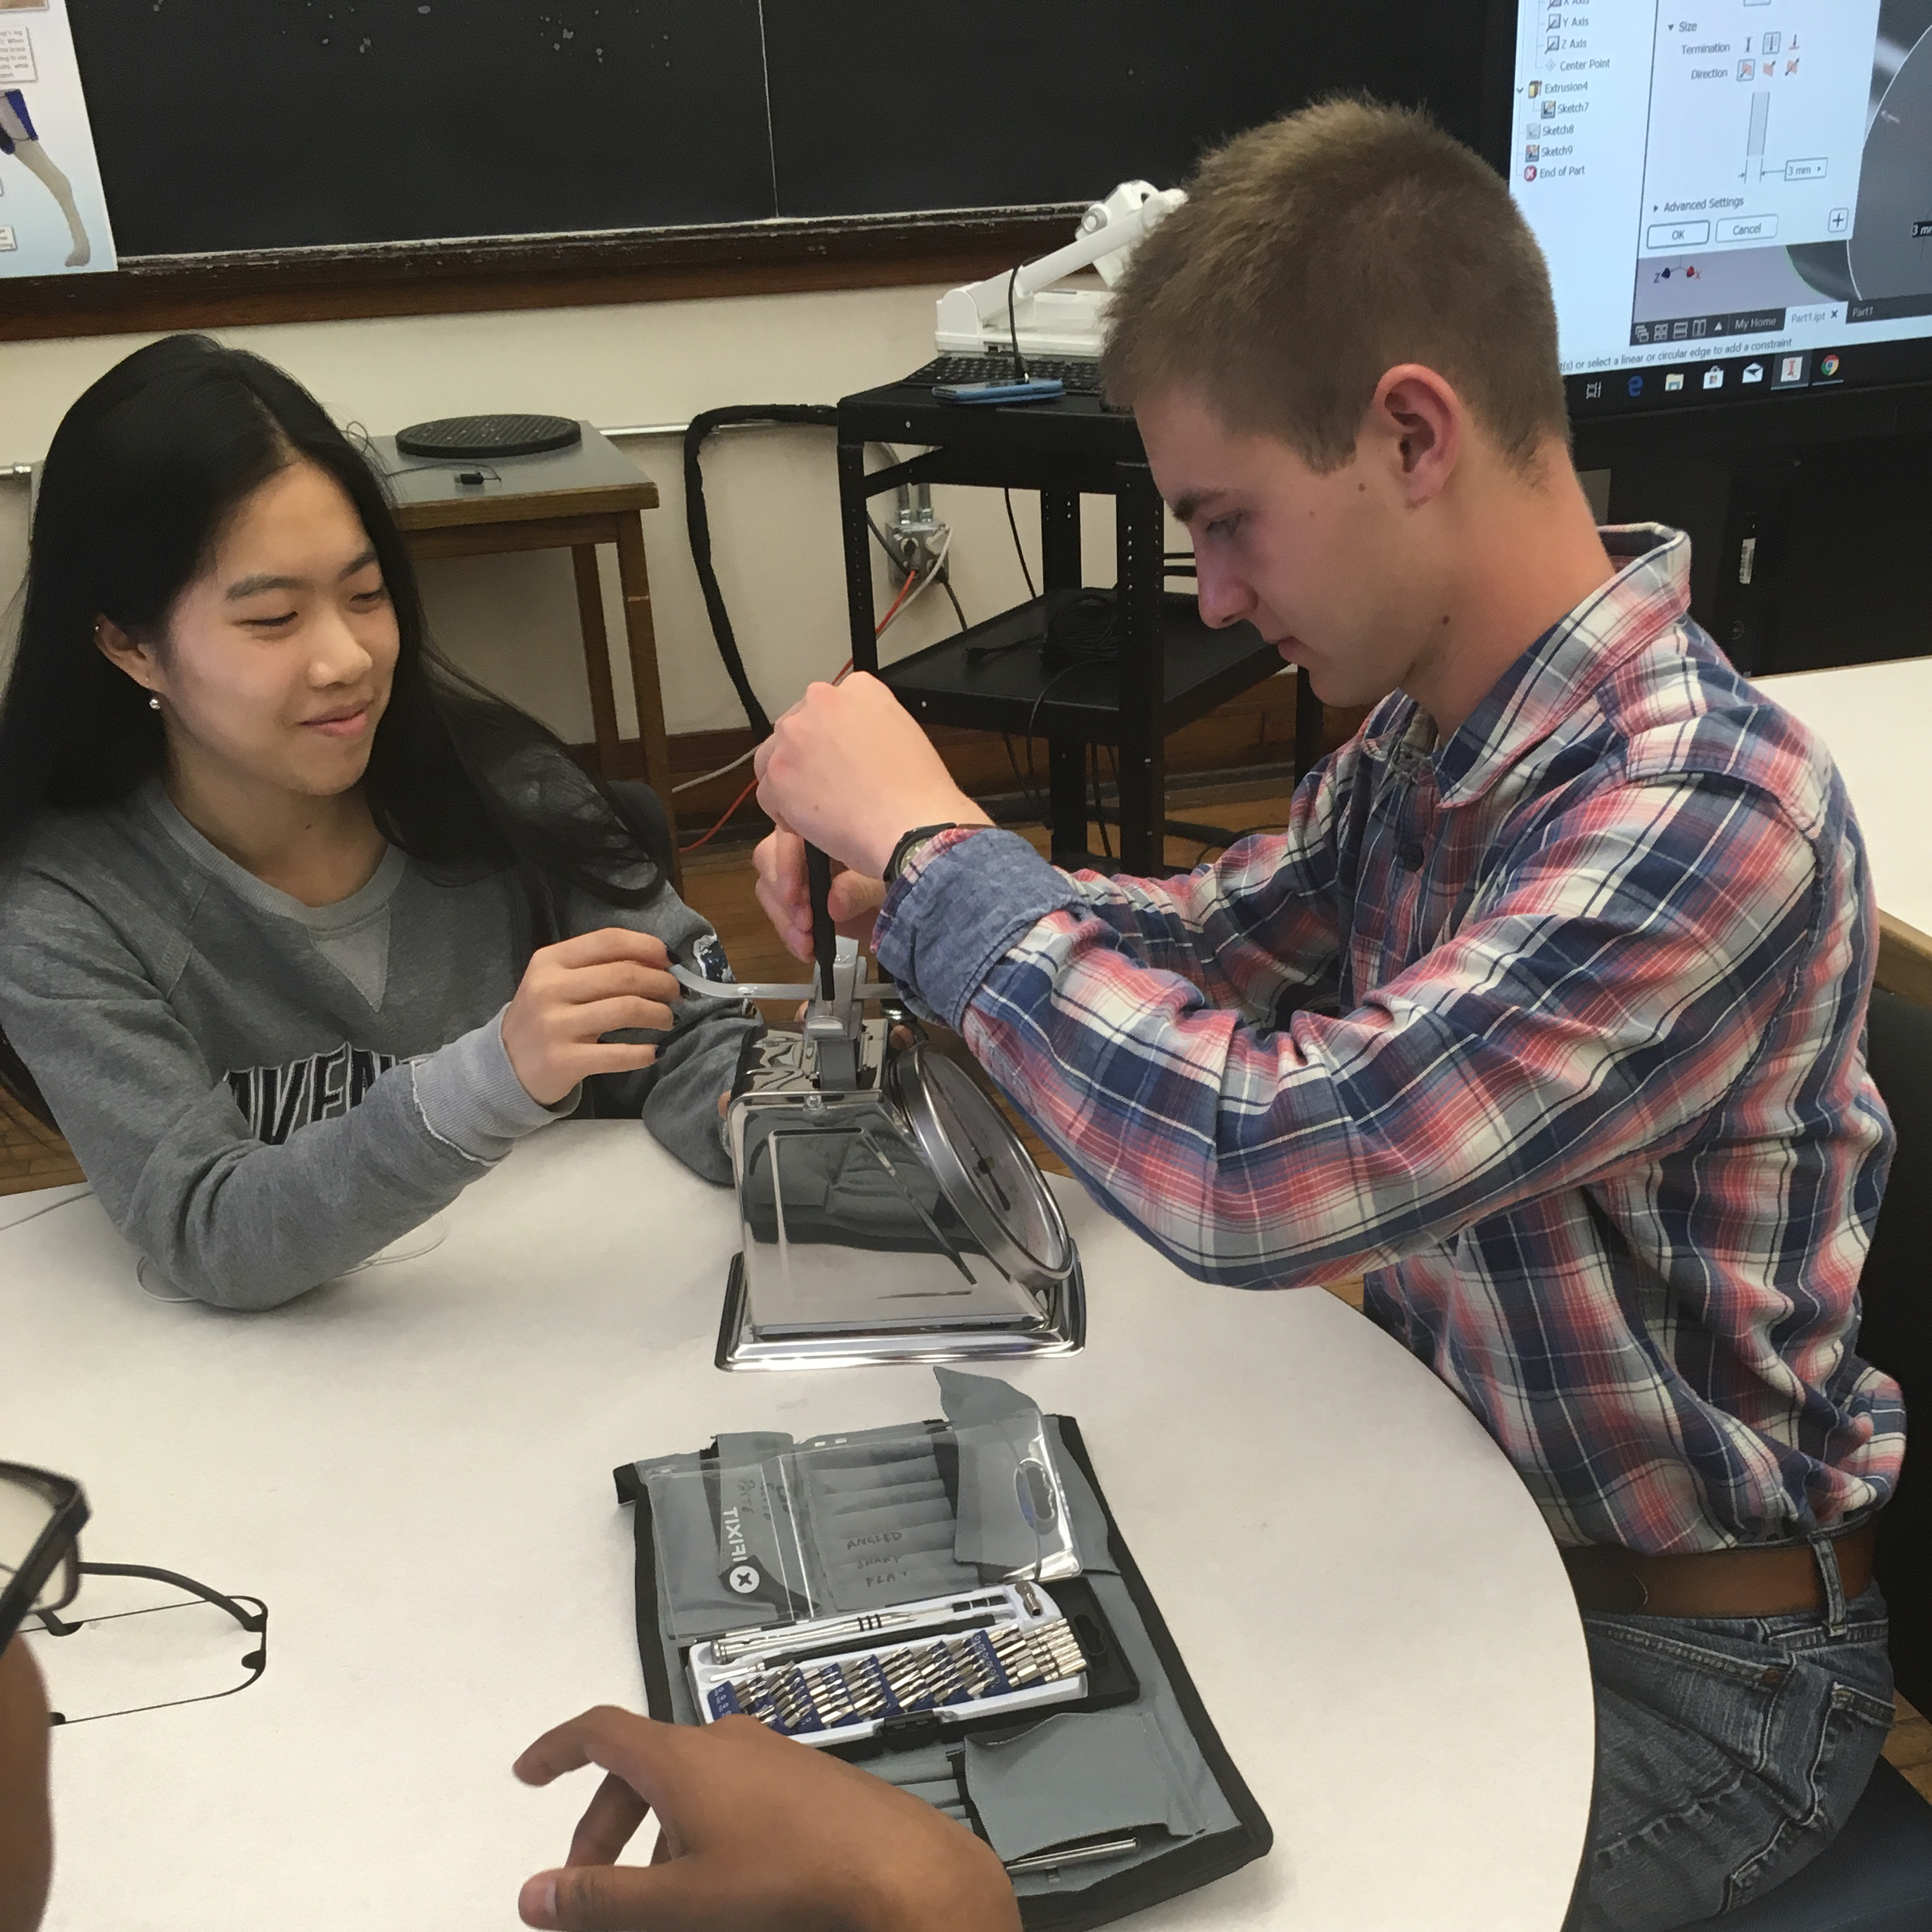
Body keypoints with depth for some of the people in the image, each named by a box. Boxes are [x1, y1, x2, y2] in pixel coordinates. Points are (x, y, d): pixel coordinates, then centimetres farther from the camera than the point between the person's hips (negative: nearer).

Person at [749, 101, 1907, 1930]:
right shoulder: (1422, 729, -7)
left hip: (1683, 1658, -6)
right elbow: (1232, 933, 9)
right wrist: (905, 883, -9)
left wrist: (929, 838, -26)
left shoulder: (1710, 811, -31)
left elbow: (1259, 1171, -39)